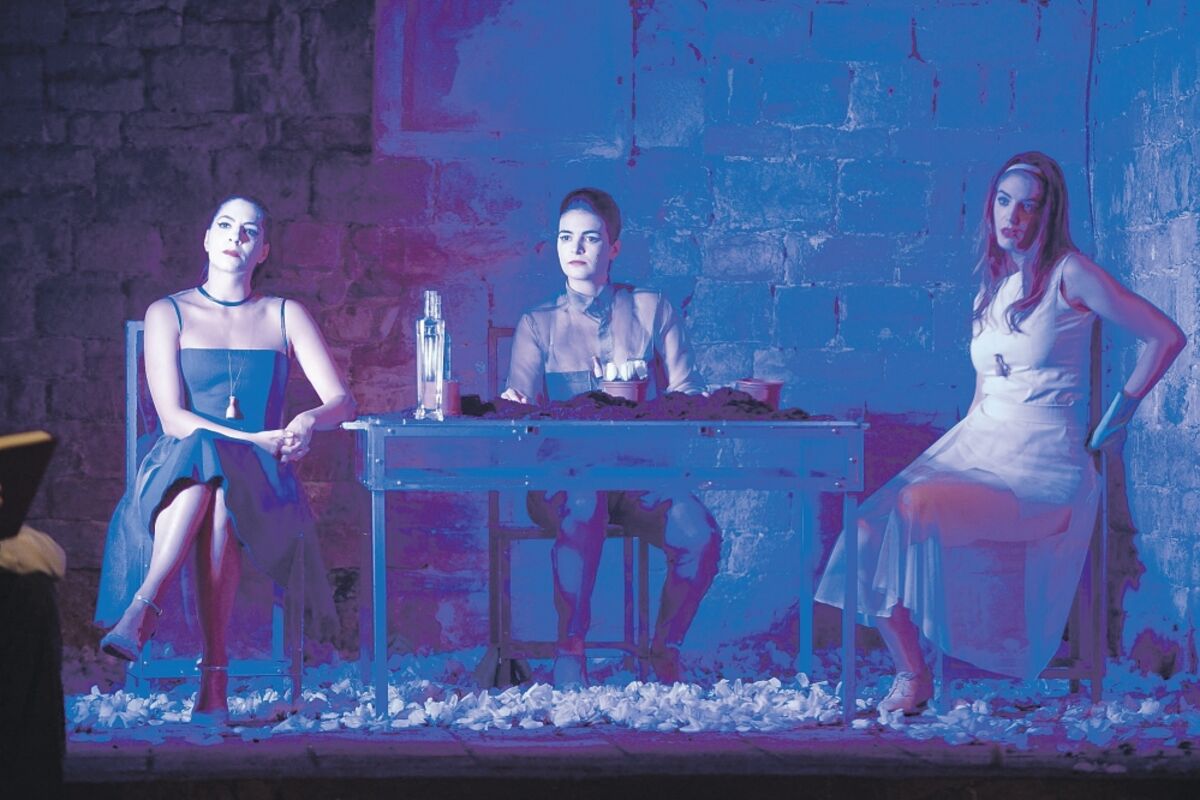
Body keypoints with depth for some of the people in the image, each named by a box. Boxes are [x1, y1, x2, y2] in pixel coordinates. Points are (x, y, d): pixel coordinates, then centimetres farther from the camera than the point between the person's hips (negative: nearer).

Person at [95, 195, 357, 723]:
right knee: (201, 453, -38)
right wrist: (255, 440, -16)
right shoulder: (169, 314, 10)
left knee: (215, 477, -36)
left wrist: (309, 419, -18)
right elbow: (172, 418, -3)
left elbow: (342, 402, 6)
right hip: (176, 473, -1)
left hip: (261, 482, 1)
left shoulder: (285, 316, 15)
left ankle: (142, 612, -45)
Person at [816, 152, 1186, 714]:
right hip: (976, 447, 7)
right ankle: (909, 673, -9)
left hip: (1042, 465, -7)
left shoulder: (1068, 275, -4)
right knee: (872, 528, -19)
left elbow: (1166, 336, -5)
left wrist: (1119, 415, -1)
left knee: (919, 507, -32)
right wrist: (954, 454, 11)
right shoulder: (992, 286, 16)